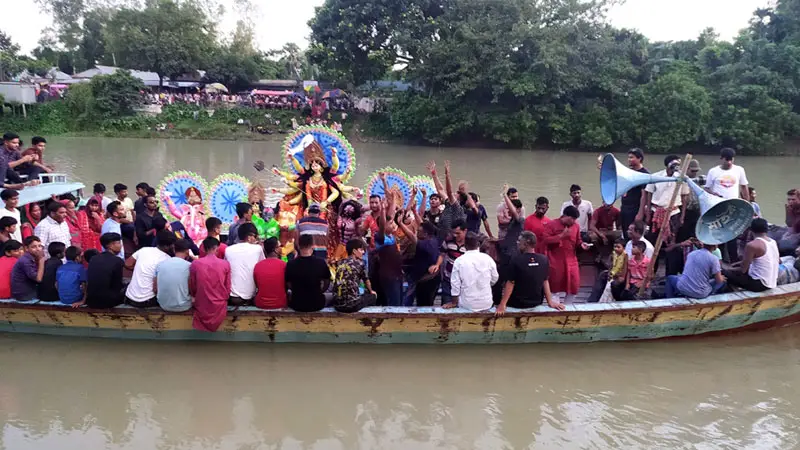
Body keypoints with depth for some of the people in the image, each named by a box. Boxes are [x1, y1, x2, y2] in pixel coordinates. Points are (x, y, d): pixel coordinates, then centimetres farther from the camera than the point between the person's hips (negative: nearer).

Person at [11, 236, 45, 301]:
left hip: (30, 291, 8)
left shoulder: (32, 259, 7)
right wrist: (41, 259, -20)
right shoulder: (25, 261, -19)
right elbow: (38, 278, -23)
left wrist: (41, 259, -6)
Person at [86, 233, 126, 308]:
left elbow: (88, 283, 13)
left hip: (91, 301, 6)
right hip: (107, 301, -6)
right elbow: (118, 286, -4)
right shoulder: (117, 261, -11)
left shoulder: (93, 259, 7)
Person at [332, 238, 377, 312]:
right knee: (373, 296, 21)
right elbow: (366, 280, 13)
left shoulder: (340, 263, 11)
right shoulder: (359, 263, -2)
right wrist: (371, 291, 35)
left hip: (337, 305, 6)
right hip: (352, 305, -6)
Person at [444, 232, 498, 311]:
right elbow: (495, 279, 6)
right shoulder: (488, 258, -7)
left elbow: (455, 284, -6)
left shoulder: (459, 261, -11)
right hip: (486, 304, 2)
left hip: (467, 304, -2)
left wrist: (453, 302, 9)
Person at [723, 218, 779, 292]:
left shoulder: (752, 245, -17)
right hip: (773, 284, 8)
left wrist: (731, 270, 7)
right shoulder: (773, 242, 7)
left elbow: (743, 269, -13)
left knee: (725, 274, -3)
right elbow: (779, 262, 25)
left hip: (759, 284, -8)